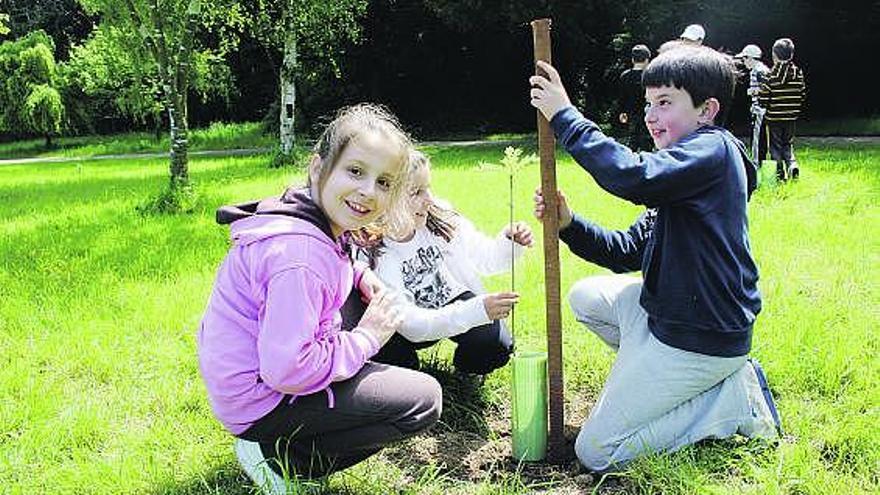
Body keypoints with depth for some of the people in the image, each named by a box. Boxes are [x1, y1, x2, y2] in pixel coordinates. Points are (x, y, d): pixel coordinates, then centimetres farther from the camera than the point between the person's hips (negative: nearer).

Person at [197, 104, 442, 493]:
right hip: (260, 400, -9)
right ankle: (281, 457, -1)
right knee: (424, 401, -9)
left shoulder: (307, 217, 0)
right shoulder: (299, 251, -29)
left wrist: (360, 277, 3)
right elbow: (288, 370, -31)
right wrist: (366, 339, -17)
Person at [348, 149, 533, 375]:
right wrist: (478, 311, -45)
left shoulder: (441, 218, -20)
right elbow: (410, 324, -34)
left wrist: (510, 244, -27)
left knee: (496, 345, -22)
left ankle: (465, 366, 13)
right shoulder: (370, 257, -30)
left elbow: (485, 259, -4)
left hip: (457, 301, 2)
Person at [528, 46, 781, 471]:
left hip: (700, 337, -10)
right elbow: (628, 252, 11)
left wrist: (564, 116, -26)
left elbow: (632, 176, -35)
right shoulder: (688, 168, 15)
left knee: (595, 452, -5)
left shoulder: (713, 149, -15)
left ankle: (735, 401, 0)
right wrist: (568, 225, -3)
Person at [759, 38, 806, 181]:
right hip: (791, 117, 4)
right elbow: (802, 95, 4)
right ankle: (792, 163, -5)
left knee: (776, 145, 8)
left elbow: (763, 98, -13)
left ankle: (780, 173, 6)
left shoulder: (771, 74, -13)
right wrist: (795, 109, 18)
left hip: (774, 117, -4)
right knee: (787, 143, 18)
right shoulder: (798, 73, -1)